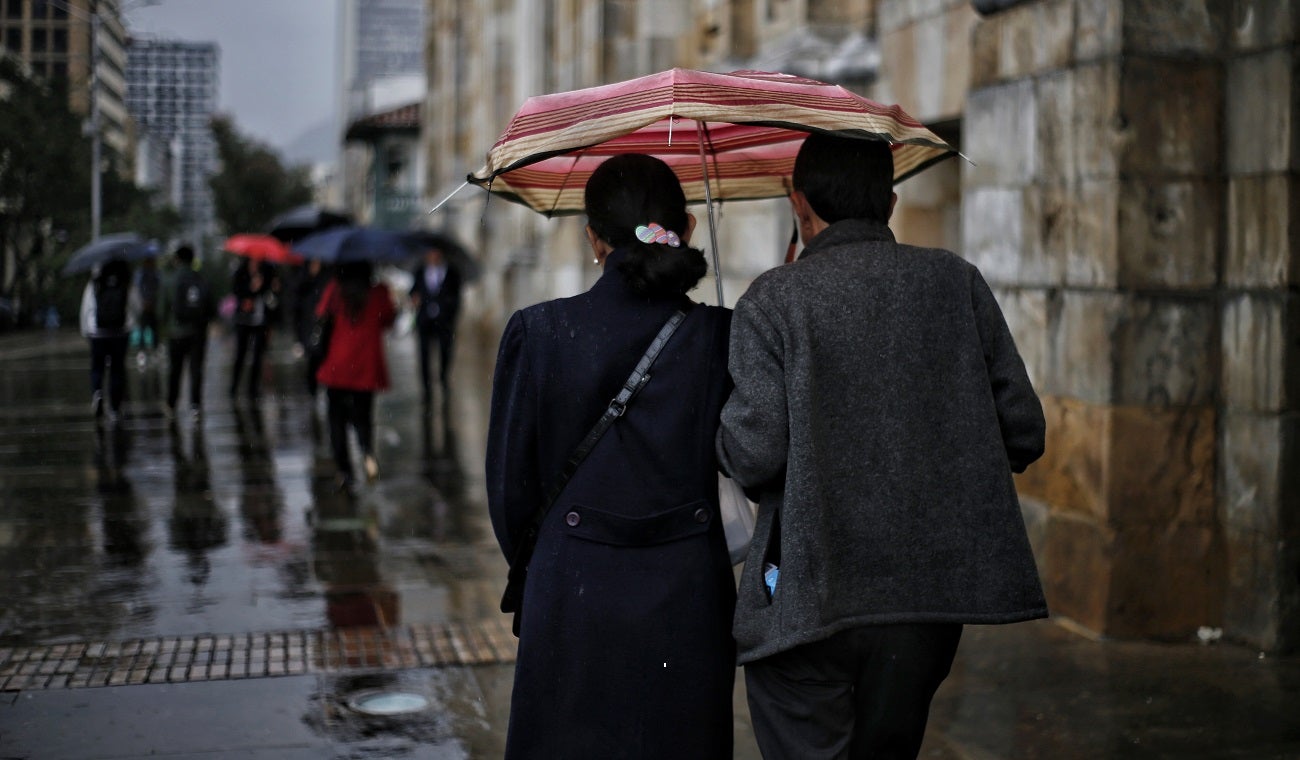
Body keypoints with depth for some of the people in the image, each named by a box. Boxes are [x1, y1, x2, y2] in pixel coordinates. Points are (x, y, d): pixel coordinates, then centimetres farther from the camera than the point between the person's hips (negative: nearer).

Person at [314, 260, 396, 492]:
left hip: (336, 366, -1)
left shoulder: (335, 290, -5)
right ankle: (367, 451, -18)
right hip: (367, 368, 1)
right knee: (362, 416, 12)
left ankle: (344, 470, 0)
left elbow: (320, 314, 4)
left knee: (337, 420, 8)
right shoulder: (379, 293, -3)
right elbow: (389, 319, 7)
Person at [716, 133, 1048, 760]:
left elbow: (755, 455, -14)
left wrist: (726, 433, 8)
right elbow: (1023, 432, 3)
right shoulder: (957, 282, 4)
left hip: (809, 603, -4)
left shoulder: (772, 301, -7)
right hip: (931, 592, 4)